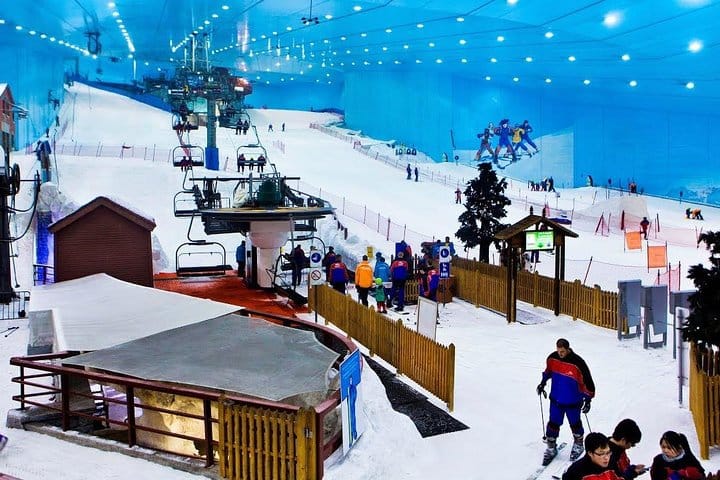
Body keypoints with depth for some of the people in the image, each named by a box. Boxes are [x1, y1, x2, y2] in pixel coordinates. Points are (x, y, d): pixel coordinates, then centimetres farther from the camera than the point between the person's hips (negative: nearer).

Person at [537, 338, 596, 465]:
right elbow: (548, 371, 13)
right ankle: (551, 447, 23)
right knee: (553, 423, 6)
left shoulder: (577, 363, -24)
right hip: (556, 399, 3)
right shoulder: (552, 358, -10)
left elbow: (587, 381, -16)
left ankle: (578, 445, 40)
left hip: (573, 402, -3)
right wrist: (543, 383, 10)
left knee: (575, 424, 16)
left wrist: (588, 400, -13)